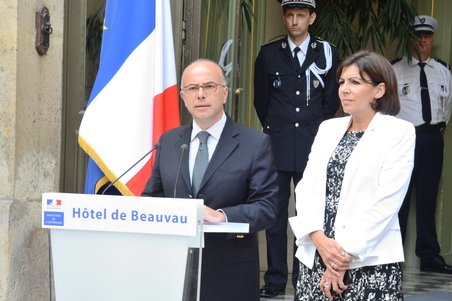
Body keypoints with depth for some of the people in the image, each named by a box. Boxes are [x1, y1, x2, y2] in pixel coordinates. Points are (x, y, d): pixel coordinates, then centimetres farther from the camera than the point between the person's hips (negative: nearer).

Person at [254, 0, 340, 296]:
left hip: (312, 148, 0)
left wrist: (314, 130, 10)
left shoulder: (327, 53, 6)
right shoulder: (269, 53, 7)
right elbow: (261, 99, 14)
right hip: (278, 147, 1)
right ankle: (275, 280, 6)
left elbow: (332, 100, 11)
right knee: (275, 213, 1)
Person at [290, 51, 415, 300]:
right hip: (315, 258, 5)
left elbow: (386, 202, -10)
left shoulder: (399, 132, -3)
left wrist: (347, 256, -13)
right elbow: (306, 186, 7)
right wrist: (319, 238, -10)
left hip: (369, 261, -4)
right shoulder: (328, 128, 13)